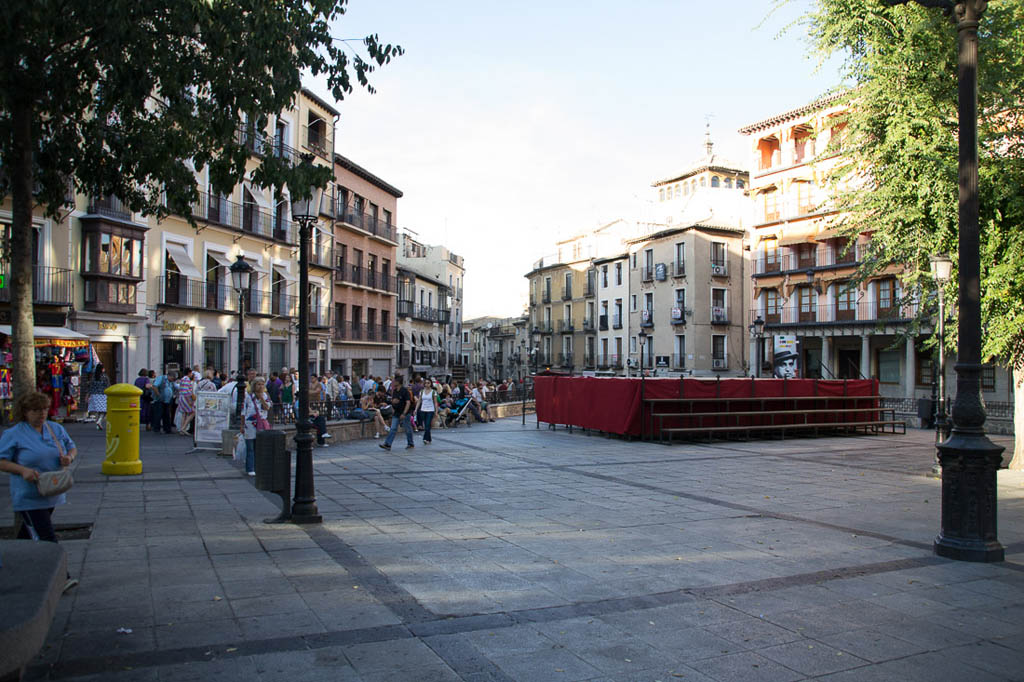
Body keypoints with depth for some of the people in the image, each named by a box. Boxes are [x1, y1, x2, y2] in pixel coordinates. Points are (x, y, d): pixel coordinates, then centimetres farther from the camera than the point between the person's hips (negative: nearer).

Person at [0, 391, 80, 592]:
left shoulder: (56, 429, 8)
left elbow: (72, 447, 17)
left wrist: (69, 457, -6)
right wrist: (23, 470, -24)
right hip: (28, 498, -6)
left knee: (29, 533, 21)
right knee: (45, 538, -11)